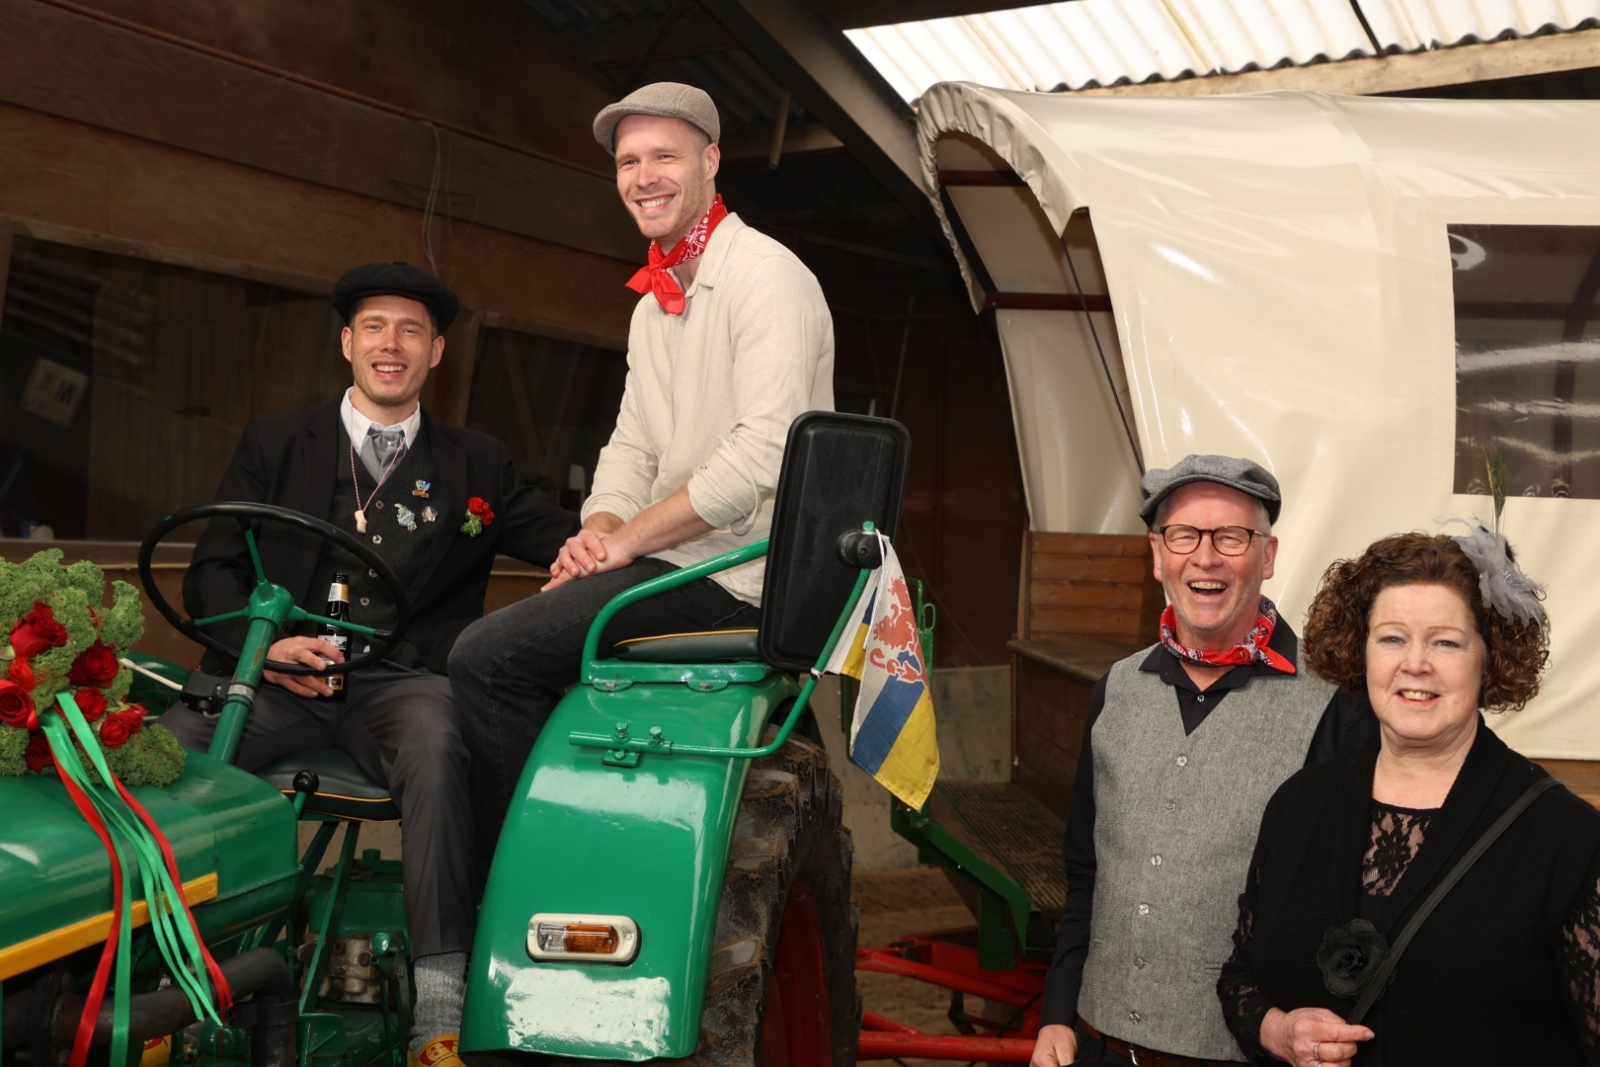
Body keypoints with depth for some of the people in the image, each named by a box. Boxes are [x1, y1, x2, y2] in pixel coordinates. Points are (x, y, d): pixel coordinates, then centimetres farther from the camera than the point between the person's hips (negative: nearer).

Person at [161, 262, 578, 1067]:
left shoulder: (477, 465, 21)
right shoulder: (275, 444, 20)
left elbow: (566, 536, 12)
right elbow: (211, 572, 13)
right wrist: (263, 644, -9)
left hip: (403, 681, -1)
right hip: (278, 675, 1)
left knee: (436, 748, -37)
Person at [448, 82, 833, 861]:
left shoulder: (766, 277, -12)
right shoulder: (653, 307, 19)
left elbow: (764, 454, -22)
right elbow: (631, 446, 18)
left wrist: (629, 539, -17)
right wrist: (598, 530, -3)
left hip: (734, 579, -10)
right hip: (675, 561, 10)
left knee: (485, 657, -17)